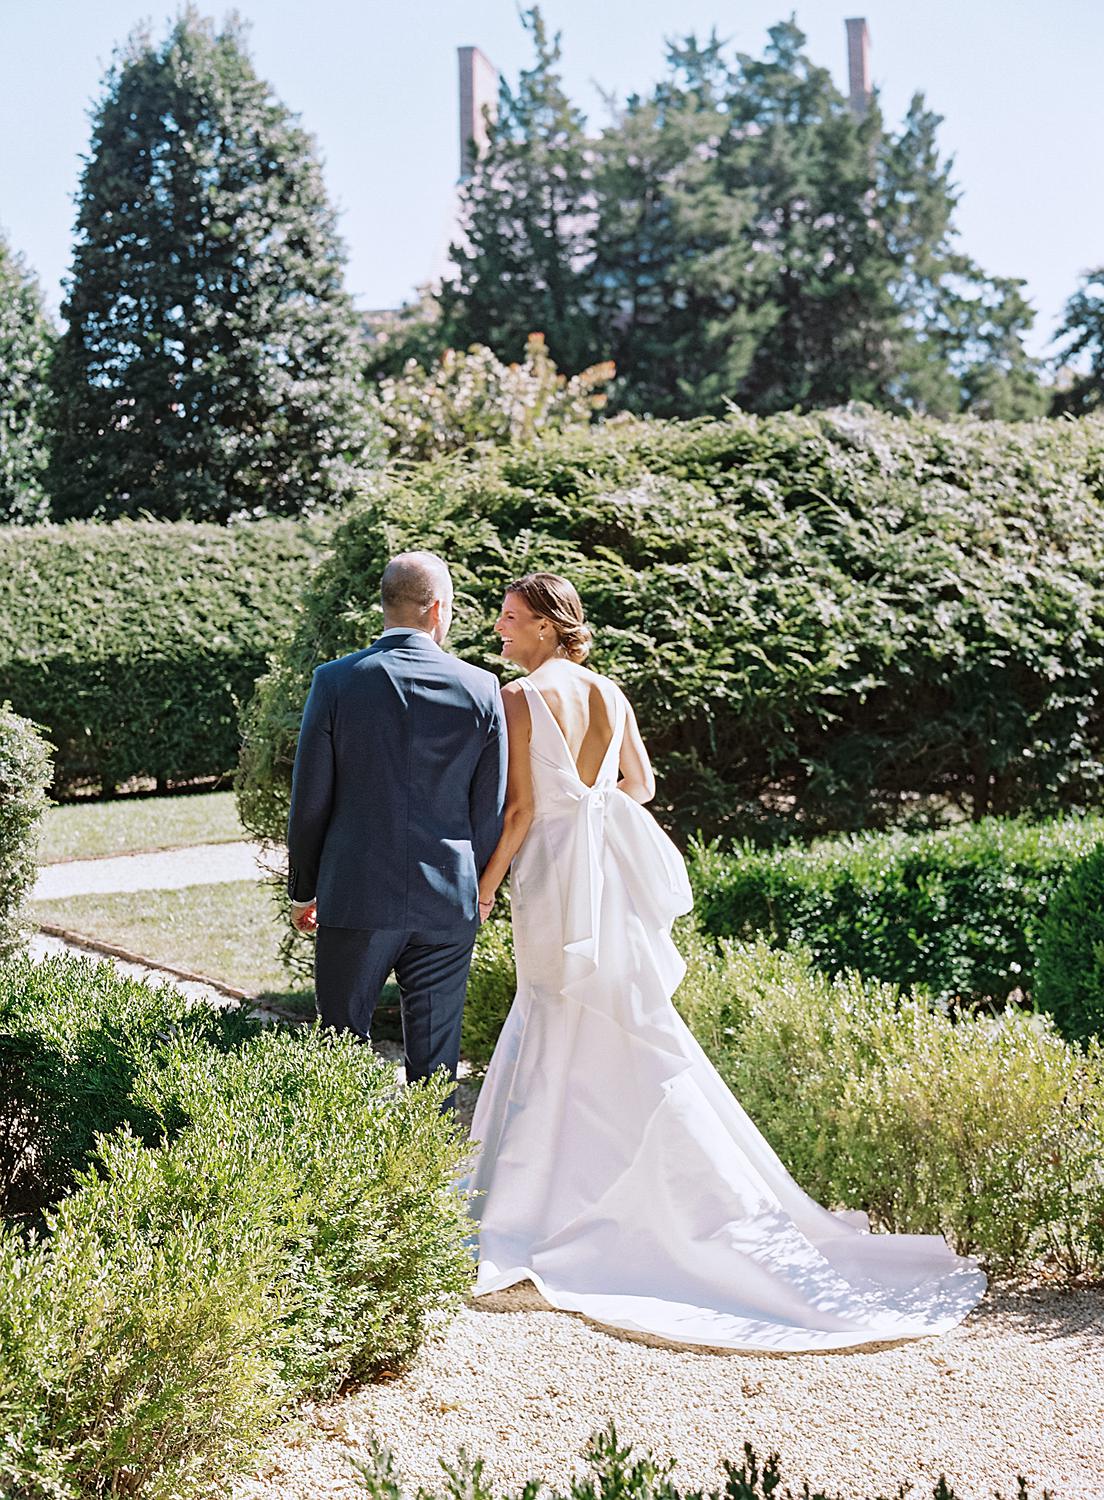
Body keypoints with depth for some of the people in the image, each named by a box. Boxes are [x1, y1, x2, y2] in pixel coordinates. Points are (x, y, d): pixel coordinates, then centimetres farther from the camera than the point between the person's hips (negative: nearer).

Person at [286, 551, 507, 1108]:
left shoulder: (336, 681, -6)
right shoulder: (481, 689, -3)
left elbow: (309, 800, -3)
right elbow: (491, 808, 3)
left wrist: (303, 890, 10)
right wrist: (479, 888, 17)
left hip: (356, 896, -1)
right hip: (448, 901, 1)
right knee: (434, 1061, 9)